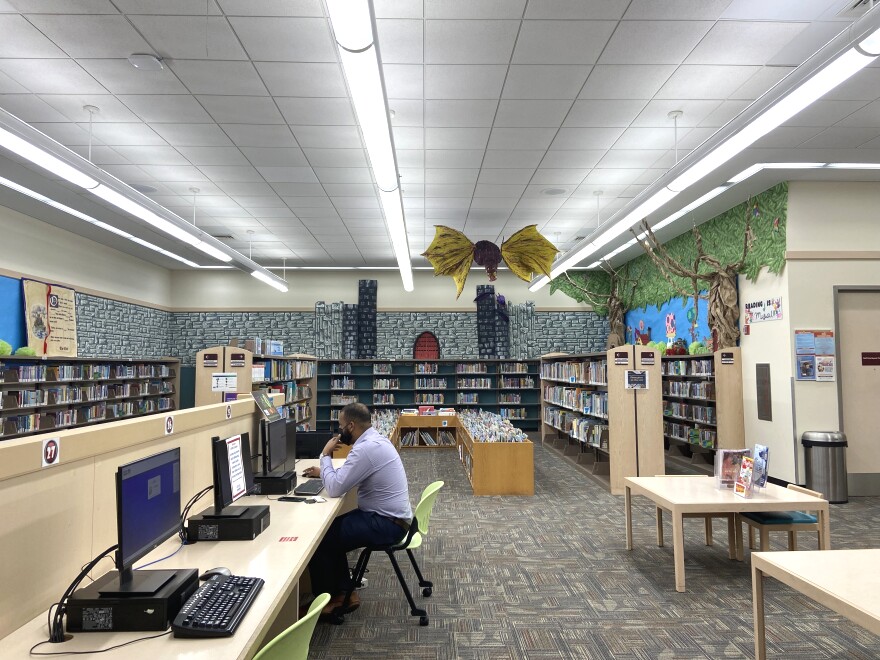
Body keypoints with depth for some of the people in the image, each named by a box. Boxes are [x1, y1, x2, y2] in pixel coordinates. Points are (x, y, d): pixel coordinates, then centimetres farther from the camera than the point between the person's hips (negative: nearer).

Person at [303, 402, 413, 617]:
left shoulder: (366, 448, -24)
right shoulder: (375, 440, 8)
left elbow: (335, 489, -22)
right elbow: (348, 476, 23)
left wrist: (325, 456, -9)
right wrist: (323, 471, 11)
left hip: (386, 523, -10)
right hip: (389, 517, 10)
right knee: (330, 531, 15)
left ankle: (327, 599, 14)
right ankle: (345, 593, 19)